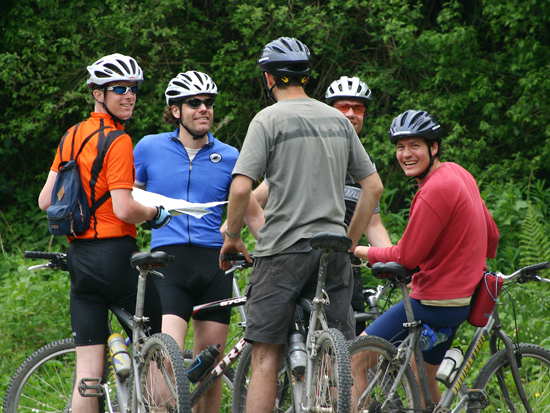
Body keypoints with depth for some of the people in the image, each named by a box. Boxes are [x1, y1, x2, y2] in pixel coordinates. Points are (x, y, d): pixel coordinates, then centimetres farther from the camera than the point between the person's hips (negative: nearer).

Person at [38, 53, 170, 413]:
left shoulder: (72, 136, 12)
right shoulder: (118, 141, -11)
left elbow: (46, 201, 13)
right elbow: (123, 208, -18)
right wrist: (156, 214, -1)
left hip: (79, 257, 7)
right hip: (115, 253, -7)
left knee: (88, 373, 3)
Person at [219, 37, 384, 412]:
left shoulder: (269, 119, -5)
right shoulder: (339, 119, 11)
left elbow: (241, 188, -14)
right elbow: (374, 187, 12)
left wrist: (232, 235, 2)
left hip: (283, 249, -5)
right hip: (333, 249, 5)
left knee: (266, 358, -2)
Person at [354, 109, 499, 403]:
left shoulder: (434, 191, -23)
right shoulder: (459, 174, 7)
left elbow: (406, 258, -19)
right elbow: (491, 235, 16)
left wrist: (359, 251, -7)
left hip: (434, 302, -10)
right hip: (463, 299, 10)